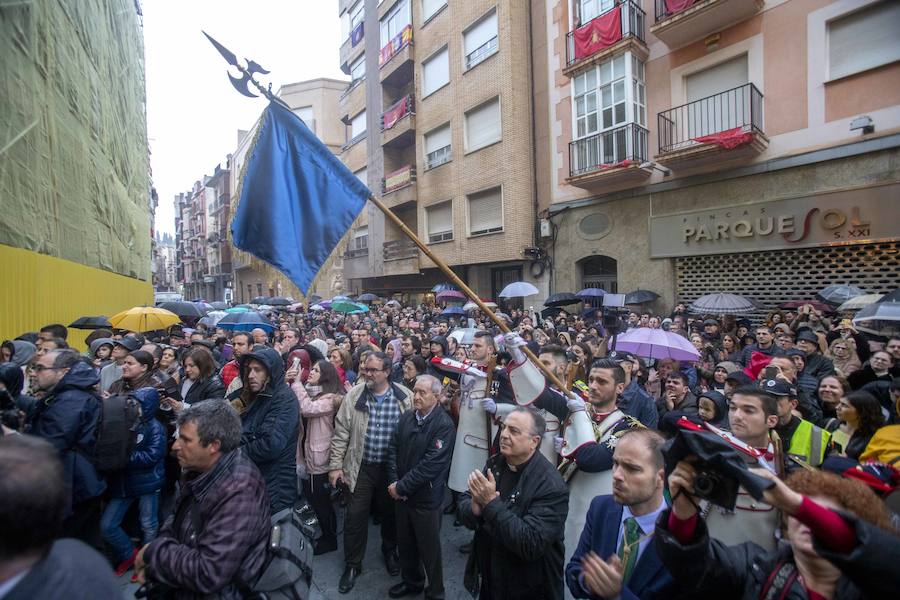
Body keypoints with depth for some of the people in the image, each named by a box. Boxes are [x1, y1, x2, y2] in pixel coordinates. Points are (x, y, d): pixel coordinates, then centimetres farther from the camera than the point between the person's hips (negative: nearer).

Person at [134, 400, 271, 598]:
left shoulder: (239, 494, -30)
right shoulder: (198, 470, -3)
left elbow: (208, 575, -28)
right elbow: (177, 521, 10)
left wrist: (153, 553, -16)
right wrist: (152, 561, -7)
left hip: (215, 592, -7)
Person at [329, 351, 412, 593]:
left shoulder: (405, 397, -11)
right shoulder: (354, 395, -8)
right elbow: (341, 433, -2)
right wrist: (335, 465, -3)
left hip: (392, 467, 0)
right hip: (361, 467, 1)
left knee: (390, 513, 18)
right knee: (355, 516, 8)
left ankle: (390, 551, 45)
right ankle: (352, 564, 31)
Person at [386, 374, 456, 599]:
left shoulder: (444, 425, -19)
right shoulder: (406, 417, 0)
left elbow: (431, 465, -22)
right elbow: (393, 449, 2)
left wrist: (401, 487, -16)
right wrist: (394, 483, -9)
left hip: (426, 498, -5)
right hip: (401, 494, 6)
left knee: (429, 548, 12)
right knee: (405, 542, 22)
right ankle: (411, 581, 46)